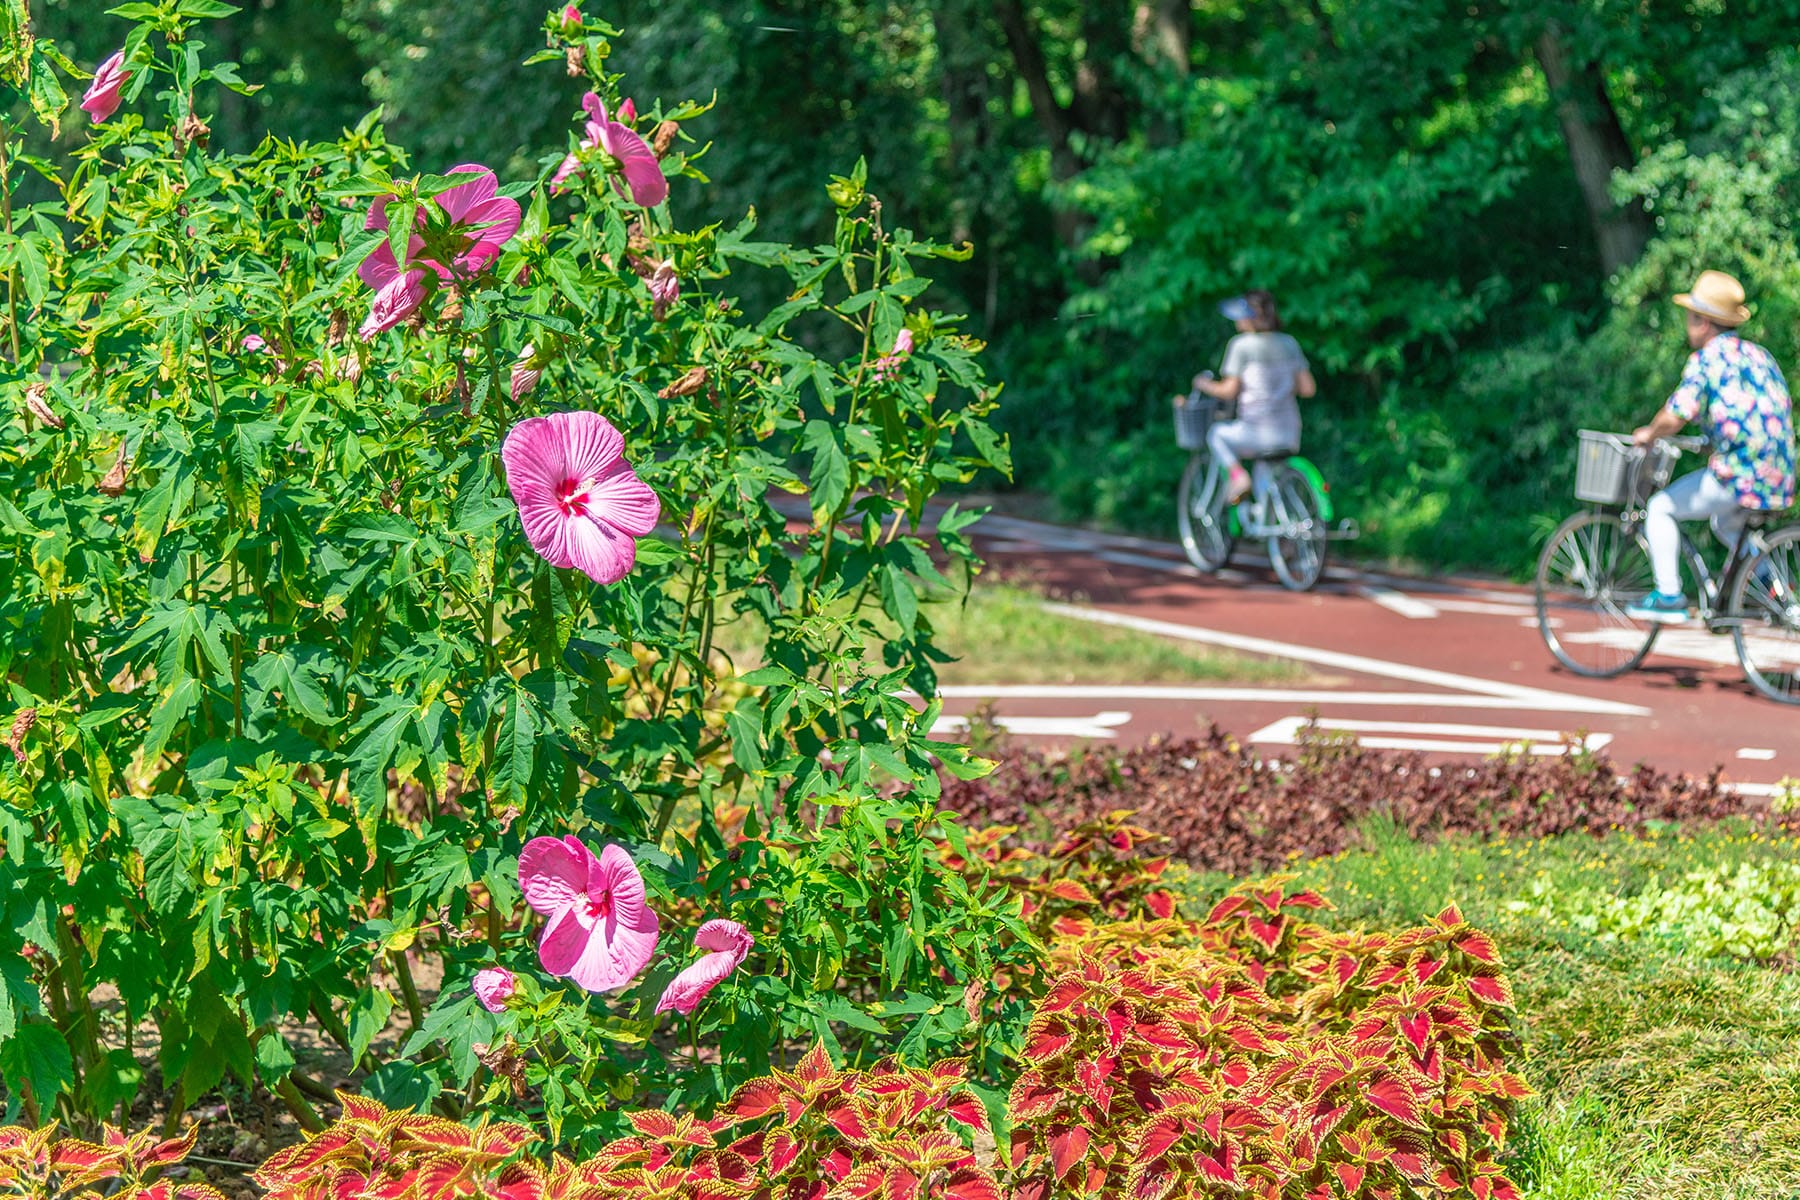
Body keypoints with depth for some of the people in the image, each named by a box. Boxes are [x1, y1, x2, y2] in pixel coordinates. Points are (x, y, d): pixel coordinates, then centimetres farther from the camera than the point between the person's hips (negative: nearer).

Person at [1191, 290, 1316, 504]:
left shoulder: (1242, 345, -7)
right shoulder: (1289, 344, 8)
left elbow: (1229, 391, -7)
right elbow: (1308, 389, 7)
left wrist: (1205, 385, 11)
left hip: (1257, 434, -5)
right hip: (1290, 437, 5)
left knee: (1217, 433, 23)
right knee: (1264, 471, 31)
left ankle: (1238, 475, 1)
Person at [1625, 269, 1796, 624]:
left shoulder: (1706, 359, -7)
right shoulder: (1760, 355, 17)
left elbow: (1674, 417, -18)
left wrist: (1649, 434, 2)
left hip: (1738, 476, -8)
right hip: (1780, 483, 8)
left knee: (1660, 508, 8)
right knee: (1725, 523, 34)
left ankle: (1668, 598, 3)